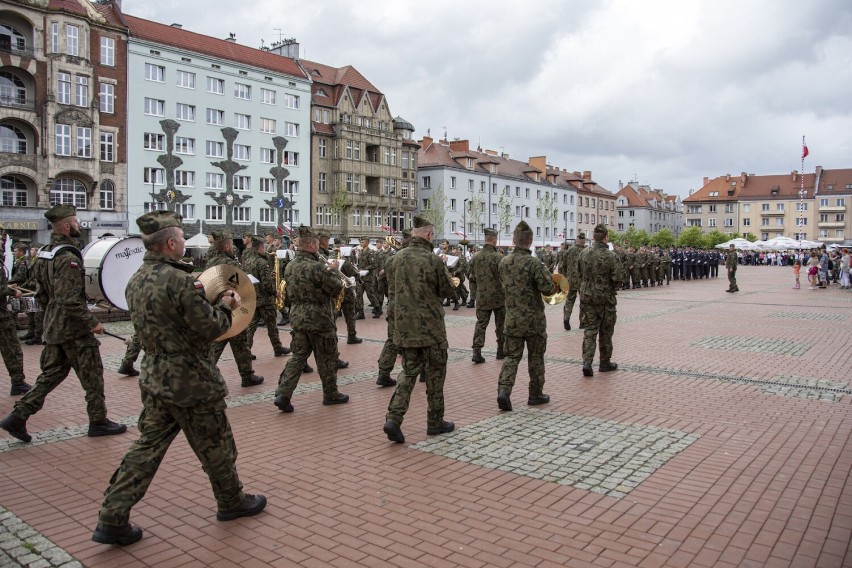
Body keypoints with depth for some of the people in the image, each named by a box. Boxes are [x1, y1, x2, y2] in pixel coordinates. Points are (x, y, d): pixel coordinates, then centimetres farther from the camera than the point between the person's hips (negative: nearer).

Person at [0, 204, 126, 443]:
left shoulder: (46, 255, 10)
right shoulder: (69, 258, -21)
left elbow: (41, 294, 17)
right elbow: (70, 300, -27)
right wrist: (92, 322, -20)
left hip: (53, 327, 9)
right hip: (74, 329, -9)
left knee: (51, 373, 17)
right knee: (92, 376, 4)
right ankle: (98, 422, 15)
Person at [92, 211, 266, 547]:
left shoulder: (136, 281, 5)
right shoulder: (178, 280, -22)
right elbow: (209, 329, -19)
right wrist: (225, 306, -2)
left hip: (154, 377, 8)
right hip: (190, 381, -8)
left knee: (148, 446, 15)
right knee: (216, 445, 11)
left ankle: (112, 519, 16)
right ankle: (232, 502, 29)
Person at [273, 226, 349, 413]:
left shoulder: (290, 266, 5)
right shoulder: (317, 267, -21)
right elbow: (336, 288, -14)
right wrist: (333, 270, 3)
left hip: (297, 317, 7)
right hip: (319, 319, -7)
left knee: (298, 356, 14)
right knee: (326, 359, 9)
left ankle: (283, 394, 4)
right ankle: (331, 394, 23)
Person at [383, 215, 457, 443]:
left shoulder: (398, 257, 1)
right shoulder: (433, 260, -16)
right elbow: (449, 292, -6)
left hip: (404, 327, 5)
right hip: (431, 327, -5)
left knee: (408, 372, 14)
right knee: (434, 375, 10)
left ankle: (393, 418, -1)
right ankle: (435, 422, 22)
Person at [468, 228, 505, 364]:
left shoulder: (475, 257, 1)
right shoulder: (498, 257, -15)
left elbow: (472, 278, 10)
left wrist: (474, 290, 24)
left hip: (482, 298, 4)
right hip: (498, 297, -3)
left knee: (481, 323, 7)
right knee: (500, 325, 12)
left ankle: (477, 351, -4)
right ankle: (501, 350, 23)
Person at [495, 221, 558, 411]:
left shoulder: (504, 262, 1)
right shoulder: (533, 263, -17)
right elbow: (548, 288, -19)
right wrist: (546, 271, -1)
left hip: (512, 318, 4)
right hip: (534, 319, -4)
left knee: (511, 356, 9)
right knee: (536, 357, 12)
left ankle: (503, 390, -10)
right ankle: (536, 394, 23)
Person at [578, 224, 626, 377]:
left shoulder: (584, 254, 0)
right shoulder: (610, 256, -16)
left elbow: (579, 274, 9)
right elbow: (619, 277, -18)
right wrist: (613, 288, 1)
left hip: (587, 296, 4)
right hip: (605, 297, -4)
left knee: (590, 329, 8)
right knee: (606, 331, 11)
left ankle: (587, 362, -6)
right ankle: (605, 363, 23)